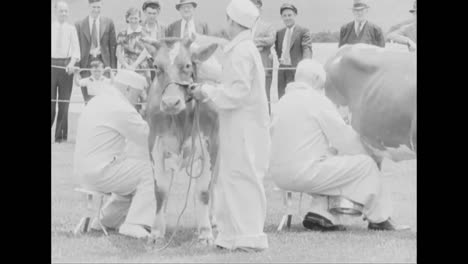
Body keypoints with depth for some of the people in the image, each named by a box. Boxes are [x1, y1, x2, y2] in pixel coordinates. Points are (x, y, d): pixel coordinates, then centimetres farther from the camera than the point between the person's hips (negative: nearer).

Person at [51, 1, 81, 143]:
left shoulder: (71, 29, 5)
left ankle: (61, 135, 10)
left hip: (66, 65, 0)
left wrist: (72, 63, -14)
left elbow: (76, 49, 2)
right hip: (52, 63, 0)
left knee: (64, 102, 4)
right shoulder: (51, 27, 4)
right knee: (50, 100, -1)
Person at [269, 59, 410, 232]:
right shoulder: (317, 101, -8)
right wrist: (365, 151, 14)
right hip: (306, 173, -8)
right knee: (366, 164, 2)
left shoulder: (283, 101, 15)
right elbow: (345, 138, -5)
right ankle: (379, 219, 14)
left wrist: (331, 149, 24)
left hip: (279, 175, 8)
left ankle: (319, 212, 12)